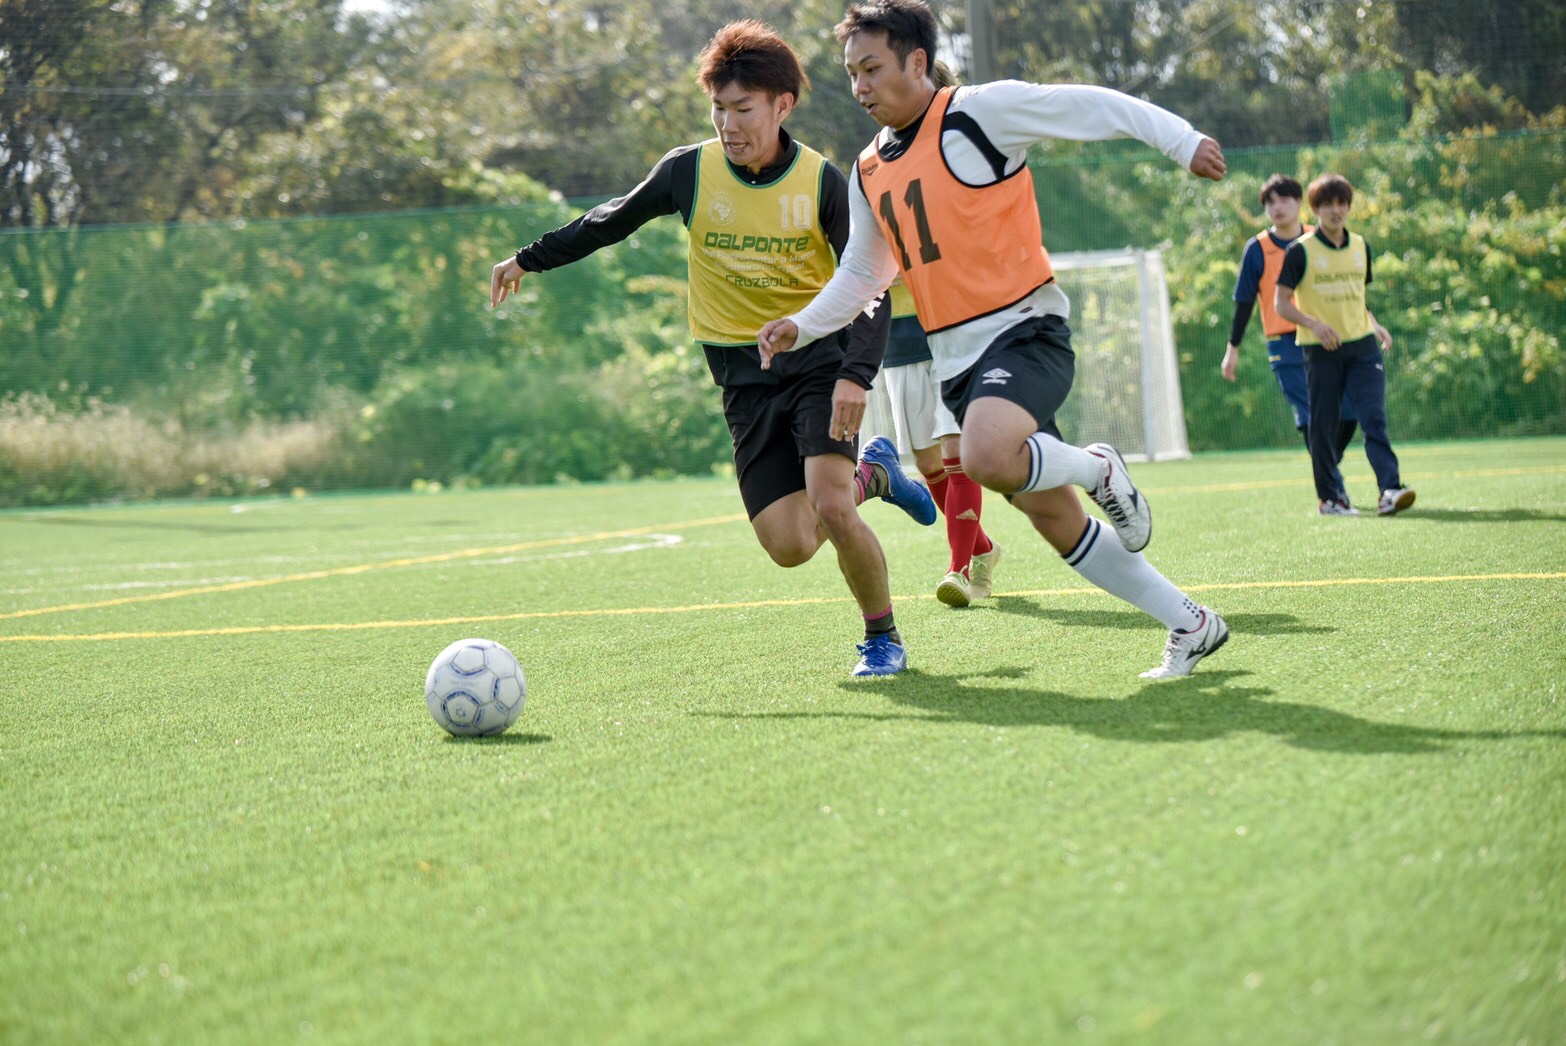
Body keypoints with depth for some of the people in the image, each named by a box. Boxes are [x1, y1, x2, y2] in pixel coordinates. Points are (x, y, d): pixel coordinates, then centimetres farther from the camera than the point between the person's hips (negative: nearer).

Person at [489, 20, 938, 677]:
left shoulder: (822, 181, -9)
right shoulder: (690, 170, -4)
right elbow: (613, 221, 14)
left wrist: (856, 375, -25)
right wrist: (530, 259, 20)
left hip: (818, 355, -2)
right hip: (744, 375, 2)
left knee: (830, 506, -23)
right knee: (790, 545, -9)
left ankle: (883, 637, 4)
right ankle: (871, 474, 25)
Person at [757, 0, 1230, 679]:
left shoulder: (980, 112, -9)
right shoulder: (868, 173, 13)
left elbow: (1094, 108, -8)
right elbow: (863, 272, 25)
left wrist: (1182, 142, -11)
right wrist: (801, 325, 13)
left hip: (1024, 330, -7)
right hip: (954, 361, 7)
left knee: (986, 456, -35)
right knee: (1053, 520, 6)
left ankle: (1096, 471, -4)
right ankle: (1191, 626, 19)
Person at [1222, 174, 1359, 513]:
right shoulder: (1257, 249, 0)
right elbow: (1244, 303, 4)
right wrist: (1232, 349, 2)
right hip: (1285, 345, -3)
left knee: (1347, 413, 1)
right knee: (1311, 417, -10)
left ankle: (1329, 473, 25)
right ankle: (1332, 490, -5)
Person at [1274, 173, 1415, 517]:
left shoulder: (1360, 246, 11)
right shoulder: (1301, 251, -5)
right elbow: (1281, 302, -5)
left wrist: (1375, 326, 6)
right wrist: (1314, 324, -20)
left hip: (1362, 347, 3)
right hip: (1321, 350, -3)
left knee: (1374, 418, -10)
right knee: (1323, 425, 2)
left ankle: (1390, 490, -20)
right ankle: (1328, 498, 14)